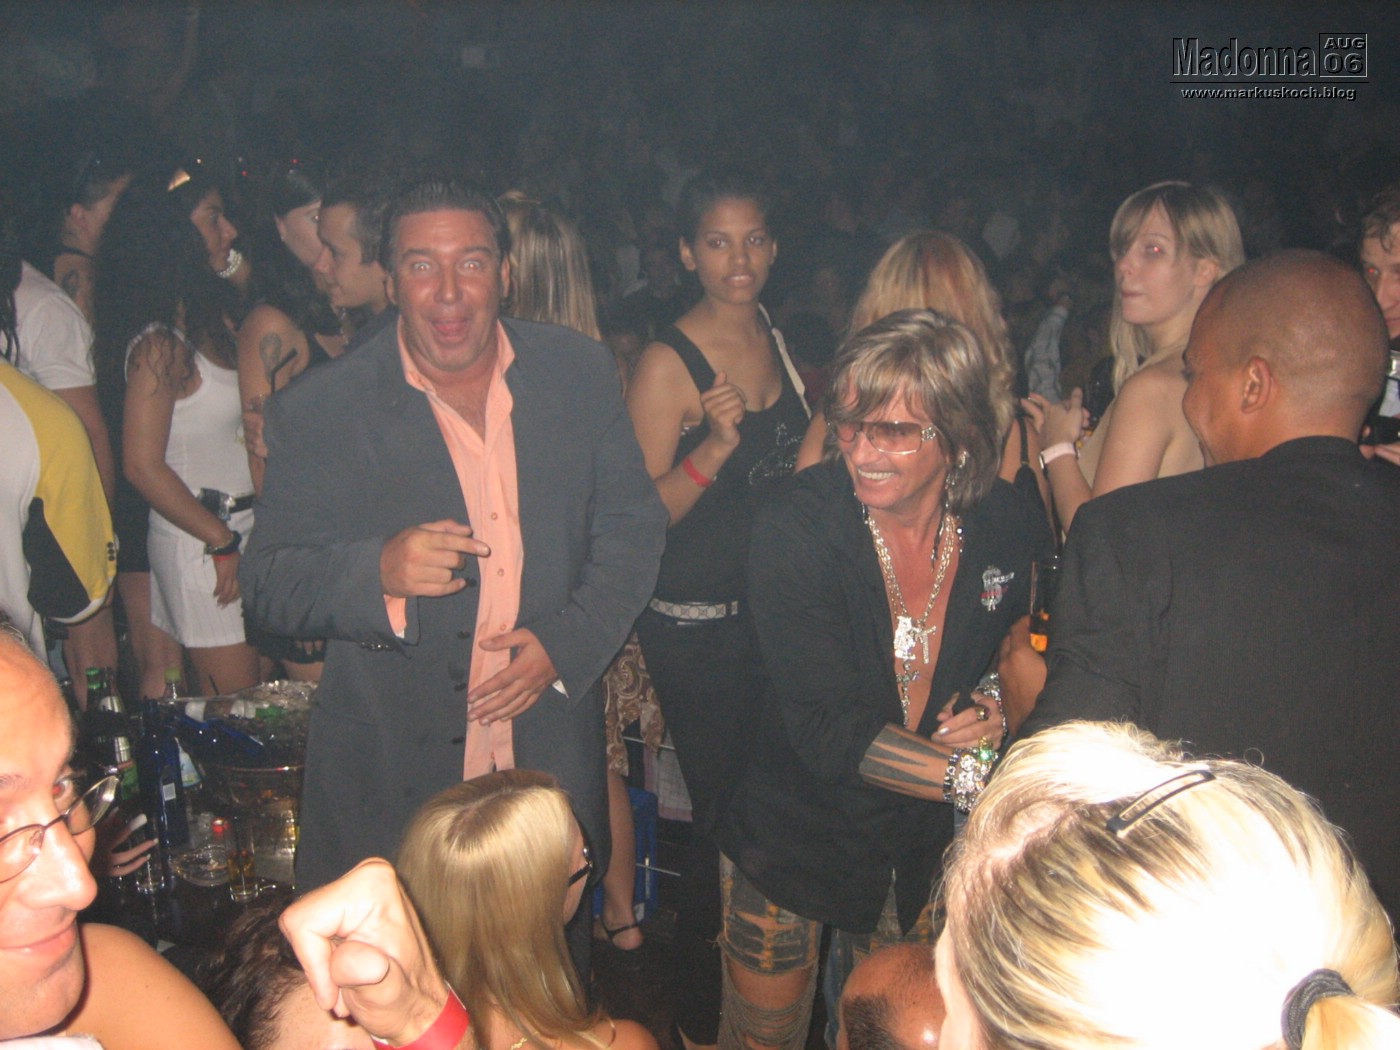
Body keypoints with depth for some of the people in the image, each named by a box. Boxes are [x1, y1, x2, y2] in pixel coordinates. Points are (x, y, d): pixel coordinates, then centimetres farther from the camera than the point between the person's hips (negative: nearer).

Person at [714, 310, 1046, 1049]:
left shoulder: (1010, 528, -11)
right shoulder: (795, 528, -21)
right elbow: (826, 724, -26)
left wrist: (997, 704, -14)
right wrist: (972, 774, -35)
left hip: (926, 855, 3)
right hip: (793, 842, -2)